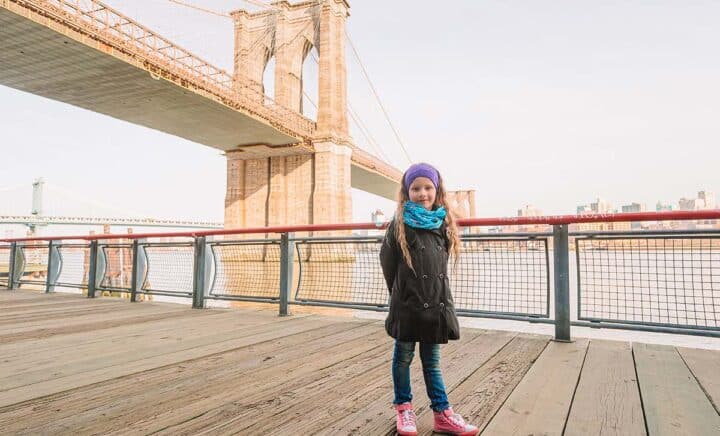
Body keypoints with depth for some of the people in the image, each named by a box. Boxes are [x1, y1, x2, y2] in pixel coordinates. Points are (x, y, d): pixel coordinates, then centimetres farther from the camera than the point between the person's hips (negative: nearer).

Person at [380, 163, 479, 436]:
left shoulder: (443, 223, 4)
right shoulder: (400, 224, -8)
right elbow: (387, 261, -1)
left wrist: (435, 290, 14)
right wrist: (401, 293, 8)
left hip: (436, 303, 3)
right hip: (407, 305, -3)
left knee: (432, 360, 13)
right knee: (403, 356, 12)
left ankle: (442, 413, 22)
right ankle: (403, 408, 27)